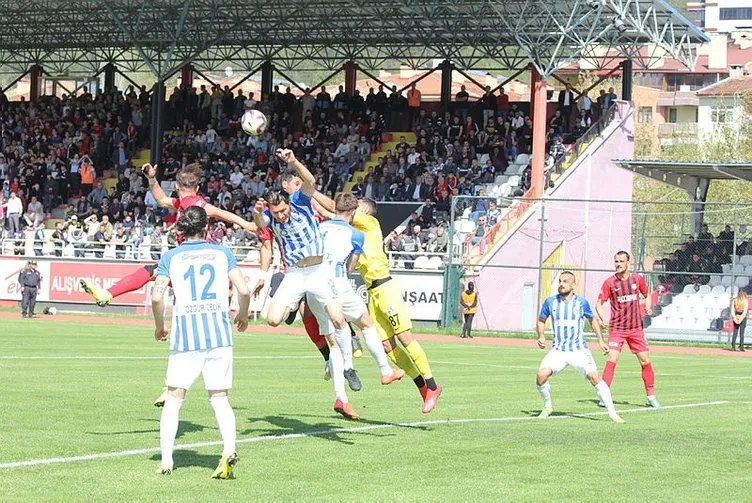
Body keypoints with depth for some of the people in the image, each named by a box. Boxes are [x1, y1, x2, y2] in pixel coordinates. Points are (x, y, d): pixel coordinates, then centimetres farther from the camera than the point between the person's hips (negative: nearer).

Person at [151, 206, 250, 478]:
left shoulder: (170, 257, 6)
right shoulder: (222, 253, 9)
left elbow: (157, 296, -4)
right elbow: (244, 290, 0)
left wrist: (159, 326, 12)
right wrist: (243, 316, 19)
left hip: (185, 333, -1)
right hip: (219, 332, 1)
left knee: (174, 399, 8)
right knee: (219, 398, 5)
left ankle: (166, 459, 0)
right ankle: (229, 450, -17)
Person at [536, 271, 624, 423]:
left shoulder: (582, 302, -2)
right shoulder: (551, 302, 1)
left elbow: (593, 320, 14)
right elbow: (541, 320, 16)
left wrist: (601, 340, 8)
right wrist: (541, 336, -2)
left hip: (579, 350, -1)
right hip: (558, 350, 1)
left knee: (594, 377, -20)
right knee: (541, 375, -20)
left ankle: (612, 413, -12)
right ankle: (547, 407, 6)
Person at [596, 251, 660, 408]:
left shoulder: (638, 279, 2)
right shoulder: (610, 283, -5)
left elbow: (646, 295, 19)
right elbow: (599, 304, -3)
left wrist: (648, 307, -2)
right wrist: (603, 319, -21)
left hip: (636, 328, 2)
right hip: (617, 328, -2)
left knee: (645, 361, 4)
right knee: (612, 360, -16)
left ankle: (651, 397, 16)